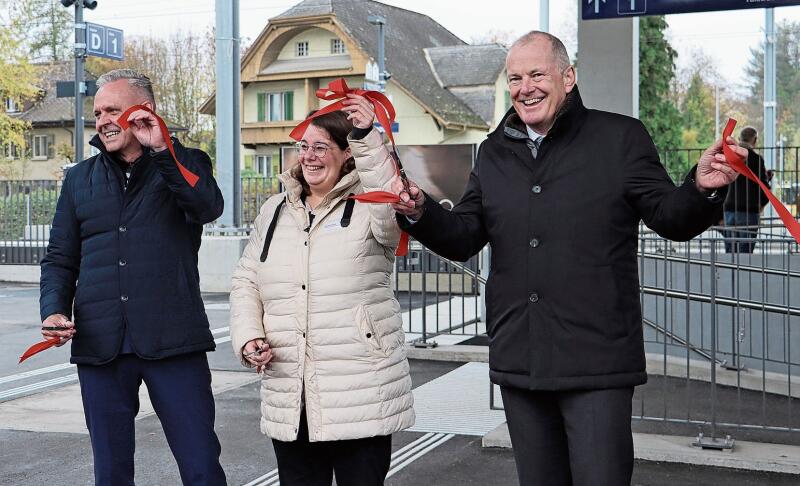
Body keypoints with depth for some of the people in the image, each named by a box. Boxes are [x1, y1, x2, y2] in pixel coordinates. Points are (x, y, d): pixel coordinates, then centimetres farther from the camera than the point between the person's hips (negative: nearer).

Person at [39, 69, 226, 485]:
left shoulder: (183, 165, 7)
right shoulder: (80, 179, 16)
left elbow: (208, 208, -15)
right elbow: (60, 259, 16)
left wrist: (161, 149, -20)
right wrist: (54, 309, -2)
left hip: (173, 341, -3)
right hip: (99, 343, 3)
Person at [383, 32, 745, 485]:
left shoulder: (619, 137, -1)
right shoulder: (495, 152, 12)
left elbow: (672, 219, -4)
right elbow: (463, 240, 10)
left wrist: (703, 188, -26)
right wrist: (422, 213, -9)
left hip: (597, 363, -5)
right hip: (519, 363, 5)